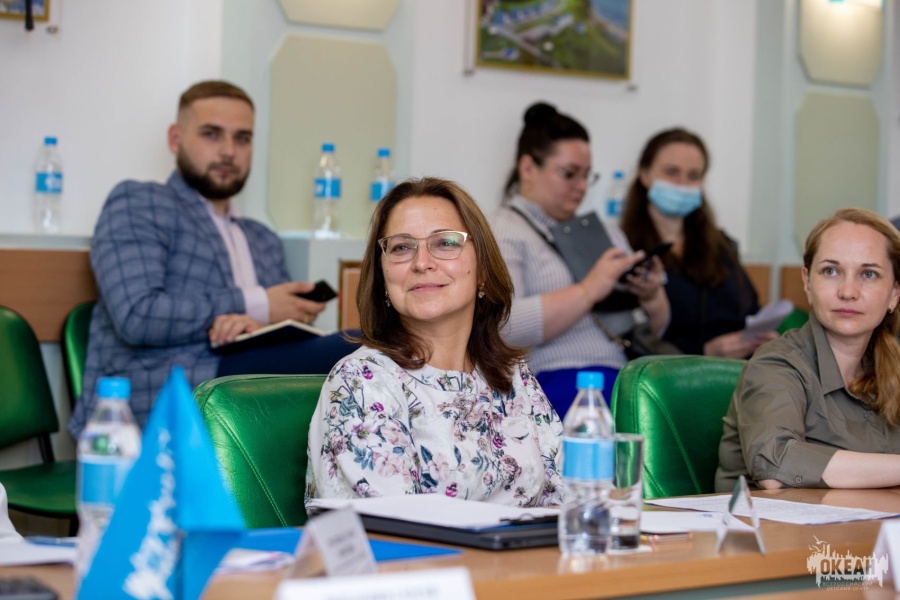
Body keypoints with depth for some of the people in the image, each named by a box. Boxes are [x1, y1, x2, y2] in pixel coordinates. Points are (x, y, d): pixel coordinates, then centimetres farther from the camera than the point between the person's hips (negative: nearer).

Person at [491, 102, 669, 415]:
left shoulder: (604, 233, 27)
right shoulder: (503, 232, 4)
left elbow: (655, 329, 25)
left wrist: (651, 297, 2)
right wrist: (588, 291, -15)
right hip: (560, 385, -7)